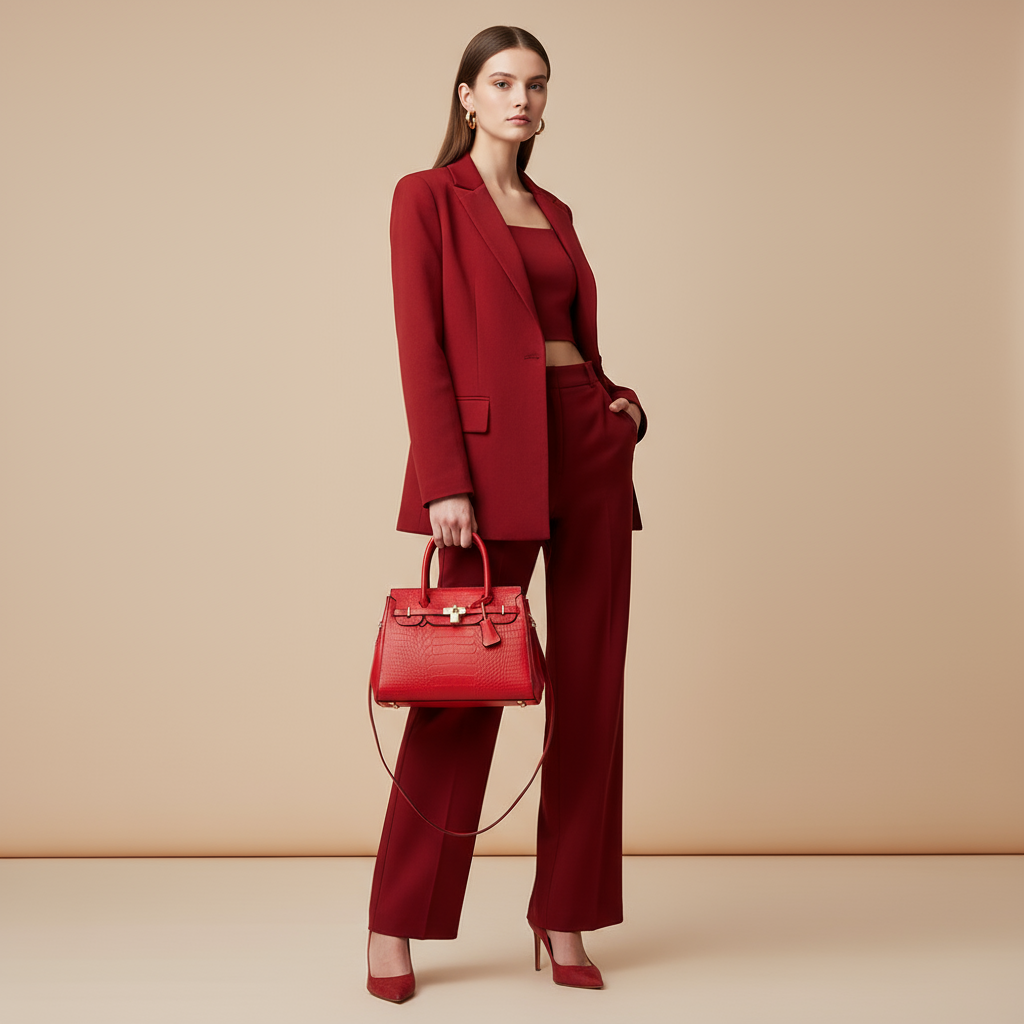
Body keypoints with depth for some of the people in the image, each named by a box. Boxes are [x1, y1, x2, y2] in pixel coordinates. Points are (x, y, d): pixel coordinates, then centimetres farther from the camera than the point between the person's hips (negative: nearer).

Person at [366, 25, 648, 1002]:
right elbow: (421, 346, -7)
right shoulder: (428, 196, 2)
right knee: (465, 683, -4)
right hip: (493, 450, -6)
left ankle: (565, 915, 16)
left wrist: (623, 400, 3)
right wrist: (447, 483, -16)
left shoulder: (554, 211, 20)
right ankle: (395, 923, 9)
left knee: (590, 684, 5)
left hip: (590, 447, 6)